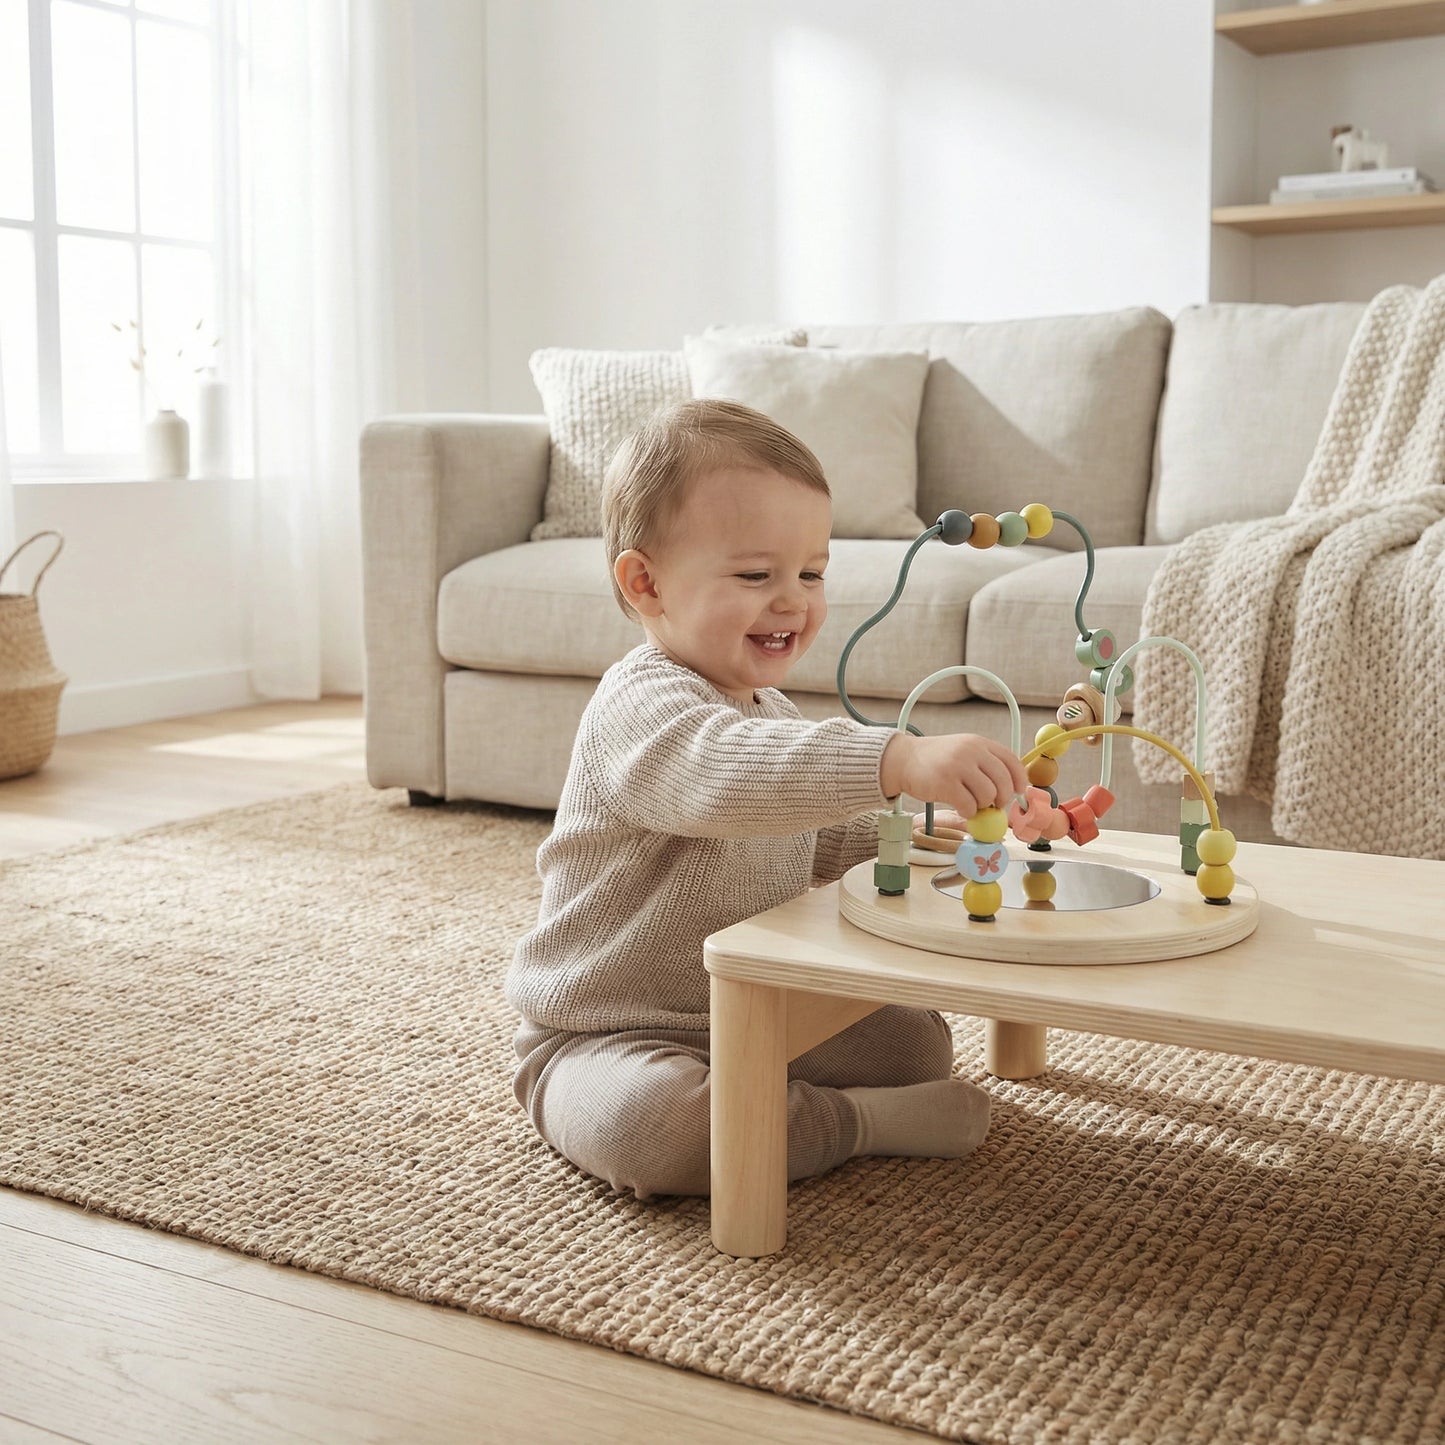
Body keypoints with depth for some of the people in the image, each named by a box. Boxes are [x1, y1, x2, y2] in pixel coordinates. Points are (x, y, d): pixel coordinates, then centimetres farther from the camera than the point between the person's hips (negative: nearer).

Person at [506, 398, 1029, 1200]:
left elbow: (823, 843, 21)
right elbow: (722, 772, -47)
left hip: (754, 1014, 8)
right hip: (606, 1036, -8)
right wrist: (900, 759, -60)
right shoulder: (642, 704, -23)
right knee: (646, 1122, -38)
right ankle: (855, 1123, -18)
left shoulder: (769, 710, 9)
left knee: (917, 1040, 6)